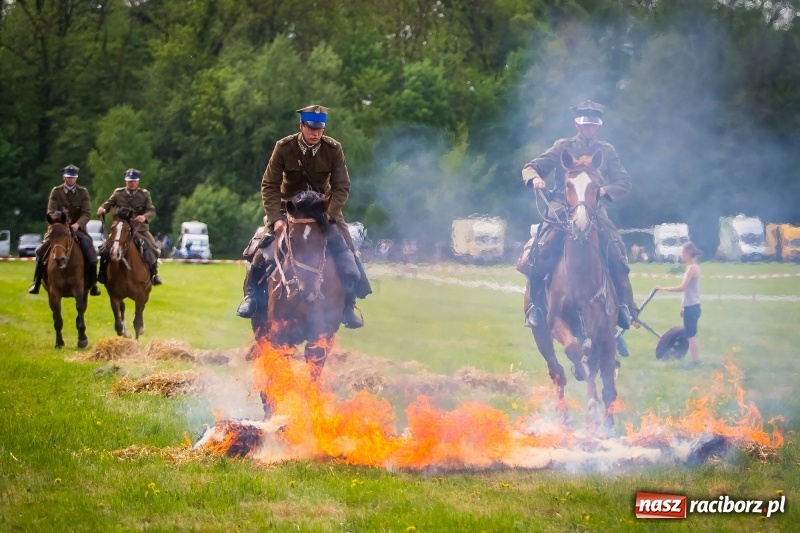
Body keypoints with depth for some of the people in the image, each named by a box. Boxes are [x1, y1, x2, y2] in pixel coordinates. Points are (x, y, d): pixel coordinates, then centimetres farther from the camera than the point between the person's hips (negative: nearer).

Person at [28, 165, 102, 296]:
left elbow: (87, 213, -6)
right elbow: (51, 212, -4)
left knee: (90, 252, -20)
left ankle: (92, 284, -4)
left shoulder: (83, 192, 2)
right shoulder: (56, 191, 3)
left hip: (78, 228, -1)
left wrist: (77, 224, -26)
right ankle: (36, 282, -3)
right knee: (41, 250, -16)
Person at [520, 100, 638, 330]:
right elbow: (530, 168, 9)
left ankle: (625, 306, -11)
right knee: (542, 250, -24)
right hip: (562, 208, -1)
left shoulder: (606, 151, 13)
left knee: (615, 250, -20)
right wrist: (535, 178, -16)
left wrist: (605, 190, -14)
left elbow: (624, 183, 7)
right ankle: (534, 304, -10)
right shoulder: (563, 147, 10)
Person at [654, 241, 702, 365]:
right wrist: (683, 306, 21)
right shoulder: (692, 267, 14)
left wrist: (663, 288, -20)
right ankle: (695, 361, 16)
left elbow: (682, 287, -23)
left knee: (691, 335, -7)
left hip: (691, 307, -10)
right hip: (691, 306, 10)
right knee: (691, 335, 13)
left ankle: (695, 361, -6)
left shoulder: (692, 268, -16)